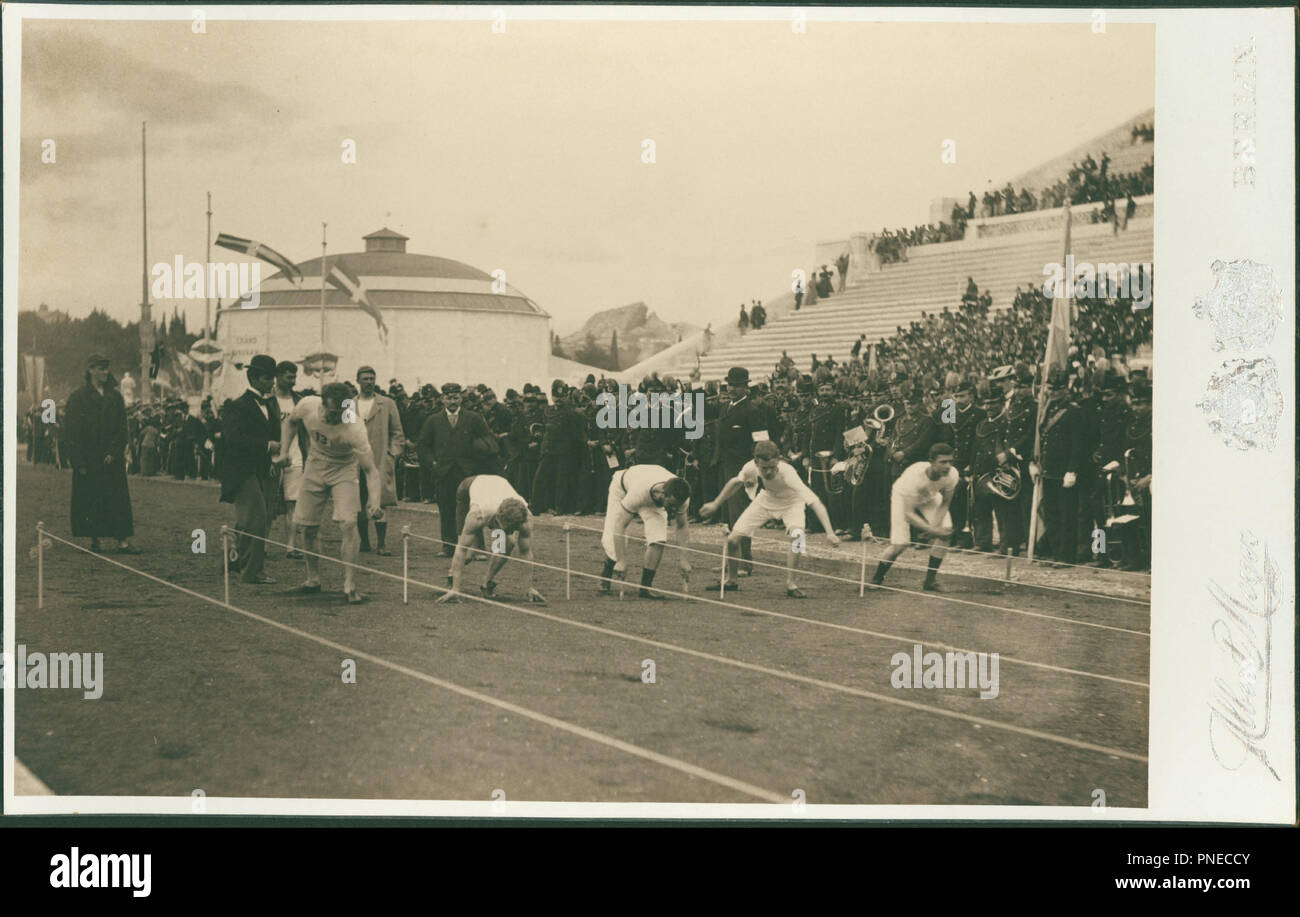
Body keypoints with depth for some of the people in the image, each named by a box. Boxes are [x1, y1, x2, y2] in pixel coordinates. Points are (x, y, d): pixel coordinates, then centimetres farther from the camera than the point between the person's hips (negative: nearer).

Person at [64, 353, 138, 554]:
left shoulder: (115, 397, 8)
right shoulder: (78, 398, -1)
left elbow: (122, 428, 6)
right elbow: (71, 432, -4)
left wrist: (114, 453, -7)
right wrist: (80, 462, -11)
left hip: (112, 460, 2)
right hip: (88, 460, -2)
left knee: (117, 499, -3)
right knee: (90, 500, 1)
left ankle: (123, 540, -6)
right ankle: (94, 539, 11)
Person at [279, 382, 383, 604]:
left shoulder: (354, 428, -35)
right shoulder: (307, 406, -24)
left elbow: (371, 469, -37)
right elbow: (290, 422, 3)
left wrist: (375, 501, -52)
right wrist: (284, 451, -9)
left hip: (344, 468, -4)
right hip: (315, 464, 4)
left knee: (348, 523, -20)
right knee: (306, 526, 5)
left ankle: (350, 586, -13)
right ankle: (313, 580, 24)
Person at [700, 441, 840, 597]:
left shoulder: (787, 472, -42)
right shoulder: (751, 467, -30)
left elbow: (814, 502, -47)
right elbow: (736, 482, -5)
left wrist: (829, 532, -57)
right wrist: (715, 505, 4)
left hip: (791, 503, -3)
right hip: (765, 500, 3)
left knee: (797, 535, -33)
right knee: (732, 540, -5)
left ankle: (790, 584, -17)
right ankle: (730, 580, 23)